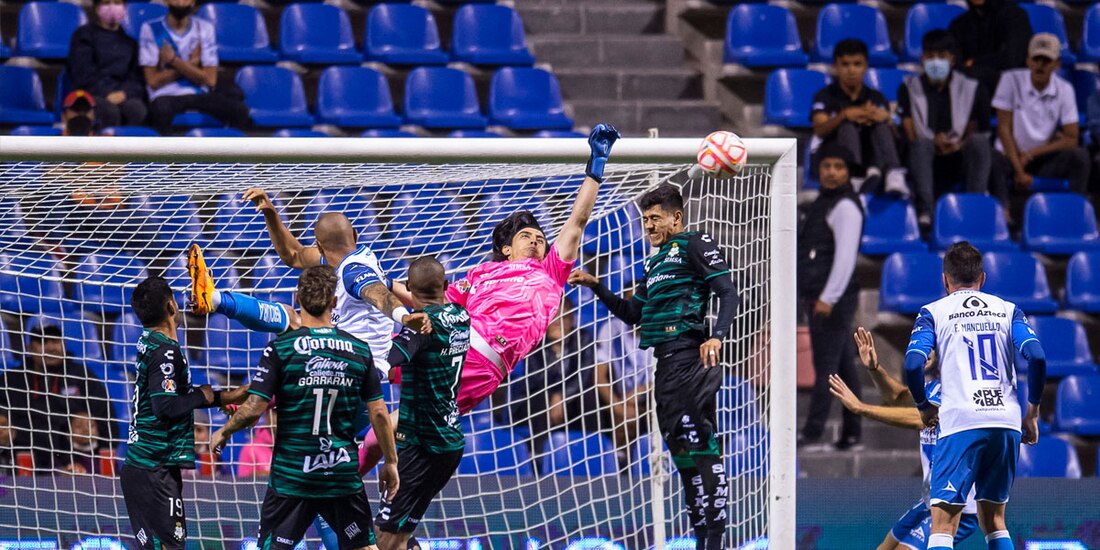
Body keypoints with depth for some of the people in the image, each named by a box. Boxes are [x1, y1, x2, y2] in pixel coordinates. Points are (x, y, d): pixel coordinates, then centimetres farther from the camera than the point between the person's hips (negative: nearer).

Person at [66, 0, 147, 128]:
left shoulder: (129, 36, 21)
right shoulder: (83, 34, 12)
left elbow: (136, 74, 11)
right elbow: (84, 75, 1)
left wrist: (124, 92, -11)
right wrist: (108, 94, -14)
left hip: (126, 94, 2)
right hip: (94, 95, -2)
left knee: (136, 109, -34)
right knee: (110, 111, -37)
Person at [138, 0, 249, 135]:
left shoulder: (204, 28, 7)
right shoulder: (150, 29, 0)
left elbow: (210, 79, -1)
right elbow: (153, 80, -5)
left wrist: (174, 60, -9)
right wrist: (191, 63, -4)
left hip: (199, 94, 3)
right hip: (166, 95, -3)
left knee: (239, 110, -23)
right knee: (161, 111, -39)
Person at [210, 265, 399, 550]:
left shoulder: (280, 348, -8)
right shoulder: (359, 350, 1)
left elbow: (254, 408, -11)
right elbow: (379, 413, 4)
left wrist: (223, 433, 8)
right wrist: (391, 462, 15)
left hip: (291, 474, -2)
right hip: (343, 473, 2)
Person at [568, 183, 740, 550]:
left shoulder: (695, 245, 0)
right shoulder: (656, 262, 26)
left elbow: (728, 293, -11)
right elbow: (632, 314, 30)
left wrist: (717, 337, -26)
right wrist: (596, 287, 19)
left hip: (689, 357, -10)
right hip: (665, 364, 10)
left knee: (701, 445, -14)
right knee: (681, 451, 9)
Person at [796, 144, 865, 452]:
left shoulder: (845, 207, -11)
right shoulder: (822, 203, 19)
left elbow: (845, 255, -19)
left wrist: (828, 298, -22)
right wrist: (809, 295, 19)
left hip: (834, 299, -9)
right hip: (819, 299, 9)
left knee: (826, 367, -10)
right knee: (843, 366, 10)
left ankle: (812, 435, -12)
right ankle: (851, 435, 12)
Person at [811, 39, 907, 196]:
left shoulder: (876, 98, 10)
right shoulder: (825, 96, 3)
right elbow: (819, 130, -18)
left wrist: (882, 117, -30)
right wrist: (844, 115, -37)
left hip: (869, 161, 2)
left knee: (881, 125, -21)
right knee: (848, 127, -30)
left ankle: (893, 175, -47)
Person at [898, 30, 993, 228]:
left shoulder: (971, 89, 6)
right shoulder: (909, 88, 6)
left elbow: (973, 135, 3)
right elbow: (910, 136, -2)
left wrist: (956, 146, -17)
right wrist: (935, 142, -22)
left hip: (959, 159, 1)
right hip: (924, 160, -1)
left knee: (980, 141, -30)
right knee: (922, 144, -34)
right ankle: (925, 211, -45)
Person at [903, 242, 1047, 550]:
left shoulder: (934, 312, 9)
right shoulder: (1008, 310, 16)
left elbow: (913, 364, -5)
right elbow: (1036, 357, 1)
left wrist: (924, 407, 13)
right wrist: (1032, 413, 11)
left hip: (960, 423, -3)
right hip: (1007, 421, 3)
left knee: (943, 525, -7)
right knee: (994, 520, 18)